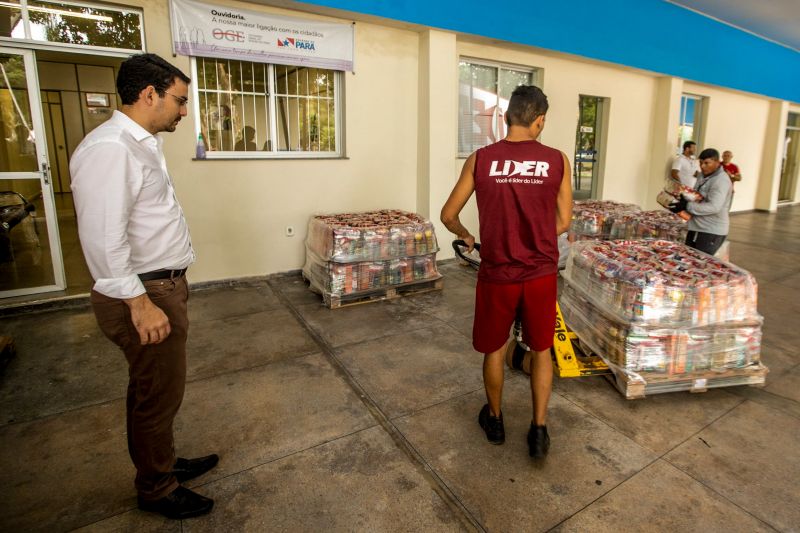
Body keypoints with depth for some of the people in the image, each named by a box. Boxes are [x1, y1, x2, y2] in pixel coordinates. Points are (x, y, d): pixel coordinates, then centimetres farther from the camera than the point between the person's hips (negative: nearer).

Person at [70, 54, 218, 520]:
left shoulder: (143, 144, 12)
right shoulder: (110, 148, -20)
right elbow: (102, 237, -25)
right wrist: (139, 302, -23)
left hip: (163, 286, 10)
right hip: (144, 294, -10)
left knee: (156, 390, 23)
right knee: (159, 396, 7)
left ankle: (164, 463, 43)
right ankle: (156, 489, 30)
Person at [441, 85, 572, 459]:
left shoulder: (481, 159, -6)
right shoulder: (557, 160, -4)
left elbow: (448, 214, 0)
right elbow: (563, 222, 3)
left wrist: (465, 236, 19)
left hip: (497, 273, 0)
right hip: (541, 273, 1)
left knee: (494, 349, 19)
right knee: (542, 350, 20)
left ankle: (494, 420, 37)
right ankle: (539, 430, 25)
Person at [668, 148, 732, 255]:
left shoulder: (721, 181, -17)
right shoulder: (703, 176, 11)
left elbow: (714, 207, -28)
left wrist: (686, 206, -28)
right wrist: (684, 199, 0)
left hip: (712, 231, -9)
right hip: (695, 227, 9)